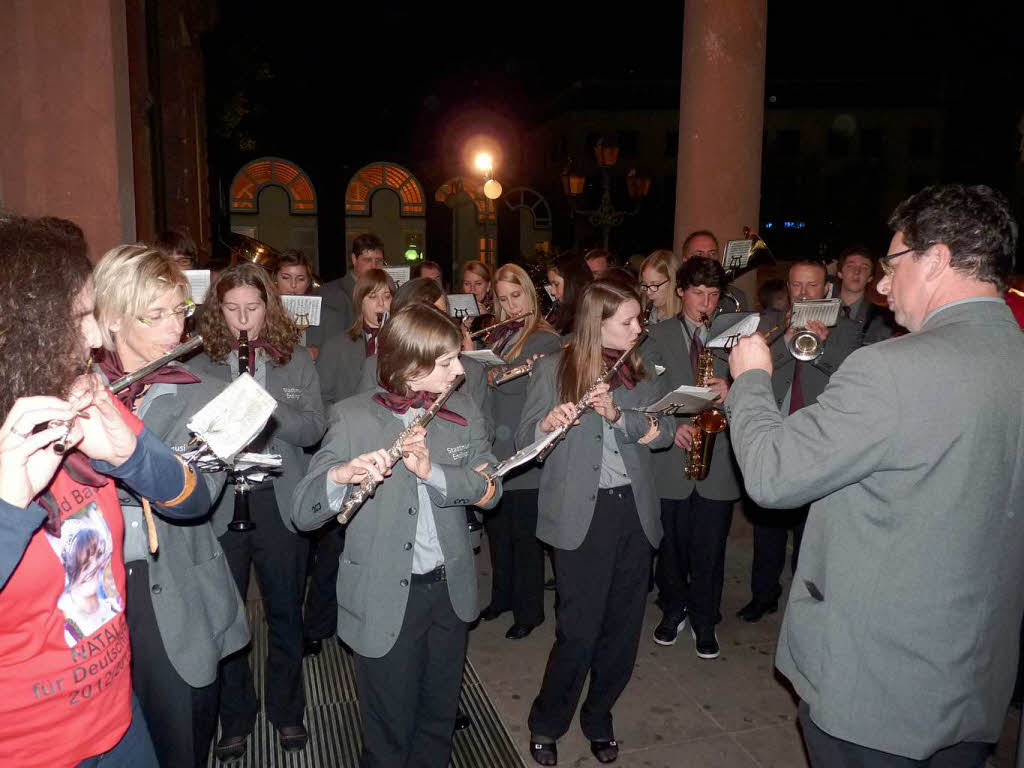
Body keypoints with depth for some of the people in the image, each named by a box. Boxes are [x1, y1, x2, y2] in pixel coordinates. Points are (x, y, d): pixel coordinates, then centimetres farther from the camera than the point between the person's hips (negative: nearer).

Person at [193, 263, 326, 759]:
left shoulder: (297, 361, 2)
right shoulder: (199, 367, 1)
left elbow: (314, 429, -7)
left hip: (280, 503, 0)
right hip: (221, 506, 0)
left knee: (285, 614, 13)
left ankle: (286, 712, 34)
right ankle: (235, 717, 32)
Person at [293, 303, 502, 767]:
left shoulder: (464, 413, 1)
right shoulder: (353, 418, -12)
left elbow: (489, 490, -8)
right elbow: (303, 515, -15)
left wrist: (432, 471, -24)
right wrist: (341, 475, -35)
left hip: (450, 589, 4)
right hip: (383, 601, -4)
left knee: (440, 719, 22)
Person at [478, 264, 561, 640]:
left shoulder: (546, 339, -9)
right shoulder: (496, 335, 12)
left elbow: (515, 382, -21)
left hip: (522, 451, -6)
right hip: (492, 445, 7)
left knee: (524, 534, 4)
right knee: (497, 528, 17)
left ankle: (529, 610, 19)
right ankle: (502, 595, 35)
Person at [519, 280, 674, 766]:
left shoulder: (642, 372, 10)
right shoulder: (553, 370, -2)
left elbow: (664, 432, -1)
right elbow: (524, 442, -3)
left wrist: (618, 415, -17)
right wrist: (547, 426, -25)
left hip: (634, 511, 4)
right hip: (580, 516, -4)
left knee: (623, 628, 12)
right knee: (579, 631, -1)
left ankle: (599, 719, 34)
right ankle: (545, 725, 24)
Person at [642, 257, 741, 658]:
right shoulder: (659, 336, 4)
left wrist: (730, 393, -15)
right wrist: (672, 426, -16)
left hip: (718, 459, 1)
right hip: (671, 459, 0)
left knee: (710, 549, 8)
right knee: (671, 546, 12)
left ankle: (705, 620, 26)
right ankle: (673, 609, 33)